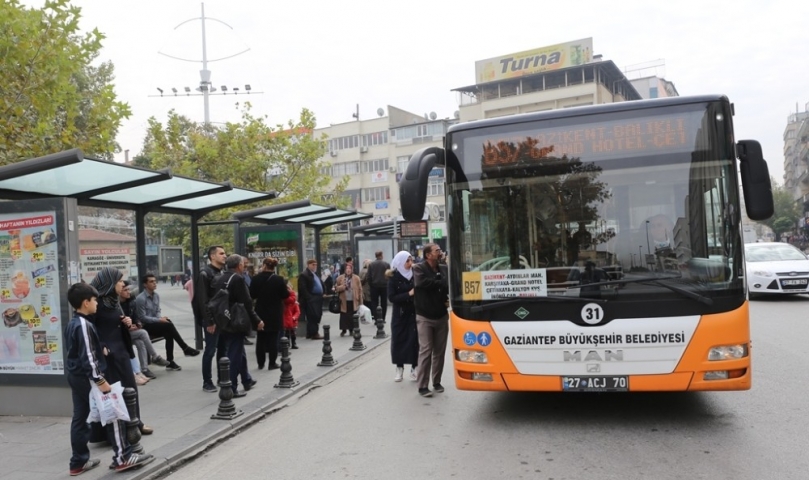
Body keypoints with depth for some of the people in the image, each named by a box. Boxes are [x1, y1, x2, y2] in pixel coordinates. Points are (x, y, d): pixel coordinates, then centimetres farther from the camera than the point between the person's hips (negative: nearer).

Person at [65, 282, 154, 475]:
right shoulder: (84, 325, -20)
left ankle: (79, 462, 19)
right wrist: (100, 380, -24)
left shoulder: (72, 324, 12)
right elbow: (88, 357, -24)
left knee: (79, 418, 13)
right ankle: (122, 457, -3)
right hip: (87, 378, -10)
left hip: (76, 377, 10)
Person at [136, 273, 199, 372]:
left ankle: (170, 362, -20)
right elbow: (142, 318, -17)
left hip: (155, 323, 7)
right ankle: (186, 348, -19)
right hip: (145, 327, -7)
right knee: (169, 325, -26)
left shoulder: (156, 296, 7)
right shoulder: (140, 299, -16)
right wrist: (159, 320, -20)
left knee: (168, 333, -22)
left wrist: (161, 318, -9)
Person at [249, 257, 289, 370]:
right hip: (275, 313, -2)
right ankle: (272, 363, 5)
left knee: (261, 339, 12)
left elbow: (252, 295, -1)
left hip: (261, 313, 2)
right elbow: (285, 295, -7)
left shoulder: (256, 279, -7)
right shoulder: (279, 279, -11)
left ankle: (260, 363, 16)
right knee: (273, 339, 4)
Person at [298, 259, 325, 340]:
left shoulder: (315, 274, 22)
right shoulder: (303, 275, -9)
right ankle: (314, 333, -5)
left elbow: (321, 284, 25)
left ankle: (310, 333, 19)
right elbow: (302, 289, -16)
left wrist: (323, 293, 11)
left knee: (317, 316, 10)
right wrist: (309, 298, -20)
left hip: (318, 299, 9)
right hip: (310, 299, -9)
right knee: (313, 316, -9)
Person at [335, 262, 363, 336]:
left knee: (352, 317, 5)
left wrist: (360, 302, -2)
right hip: (344, 301, 0)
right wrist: (343, 286, -18)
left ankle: (352, 330, 17)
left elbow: (360, 290, 1)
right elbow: (336, 289, 2)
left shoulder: (356, 278, 0)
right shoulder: (340, 278, 1)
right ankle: (343, 330, 14)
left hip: (353, 301, 0)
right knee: (344, 317, 4)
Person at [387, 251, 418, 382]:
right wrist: (408, 294, -17)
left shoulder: (415, 274, 0)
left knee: (414, 340, -3)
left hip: (414, 312, 1)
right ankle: (399, 368, 16)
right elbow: (391, 297, -10)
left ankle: (414, 368, 8)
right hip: (400, 314, -1)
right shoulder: (394, 277, -5)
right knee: (399, 340, 3)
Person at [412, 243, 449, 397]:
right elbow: (421, 283, -29)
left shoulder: (444, 269, 3)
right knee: (425, 351, -4)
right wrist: (441, 284, -18)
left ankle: (437, 382, 22)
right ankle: (422, 386, 2)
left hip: (442, 316, 4)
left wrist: (450, 298, -14)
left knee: (439, 351, 10)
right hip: (424, 317, -4)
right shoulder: (419, 268, -9)